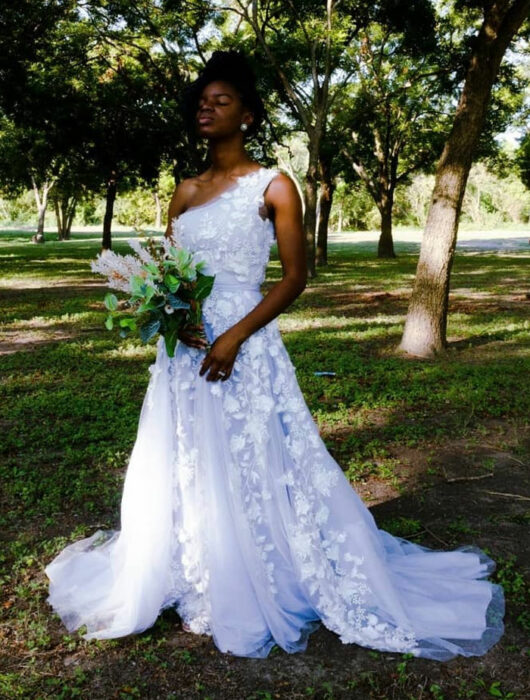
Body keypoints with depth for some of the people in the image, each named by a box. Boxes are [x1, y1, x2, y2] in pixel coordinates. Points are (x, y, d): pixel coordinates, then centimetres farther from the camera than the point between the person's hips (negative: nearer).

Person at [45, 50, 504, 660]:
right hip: (184, 349, 6)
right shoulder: (185, 191, 13)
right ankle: (201, 588, 31)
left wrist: (235, 336, -16)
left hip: (244, 350, -6)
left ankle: (267, 597, 20)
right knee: (183, 473, 12)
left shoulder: (272, 186, -3)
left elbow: (295, 276, -6)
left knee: (250, 476, 0)